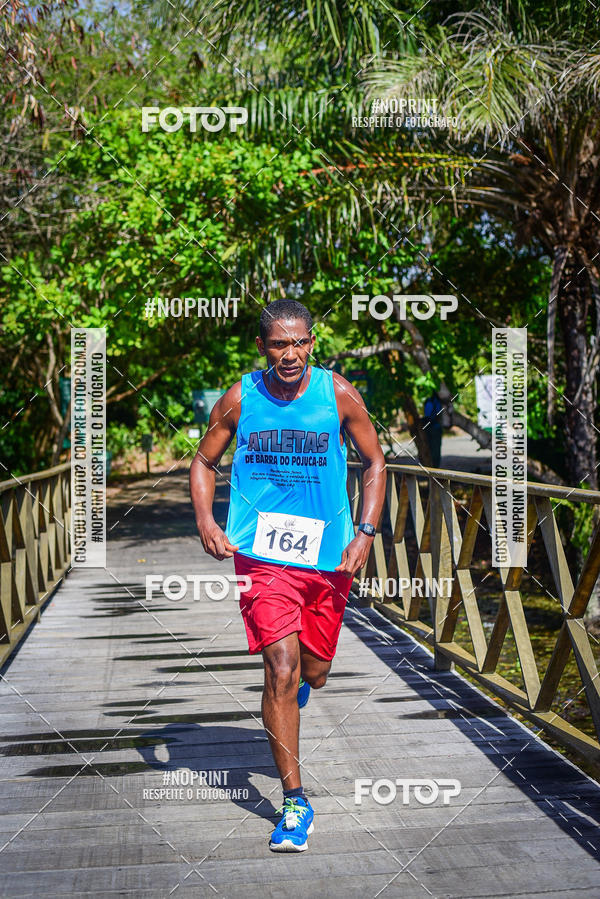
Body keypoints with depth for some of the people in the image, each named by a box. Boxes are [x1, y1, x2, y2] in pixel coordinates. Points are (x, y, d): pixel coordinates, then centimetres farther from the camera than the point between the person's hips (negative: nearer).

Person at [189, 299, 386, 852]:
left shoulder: (339, 395, -4)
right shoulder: (239, 400, -4)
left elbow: (374, 462, 6)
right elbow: (204, 461, 9)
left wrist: (365, 532, -6)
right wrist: (205, 521, -9)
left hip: (328, 555, 2)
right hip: (260, 553, -1)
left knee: (314, 671, 12)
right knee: (280, 669, -12)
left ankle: (299, 684, 53)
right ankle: (296, 802, -1)